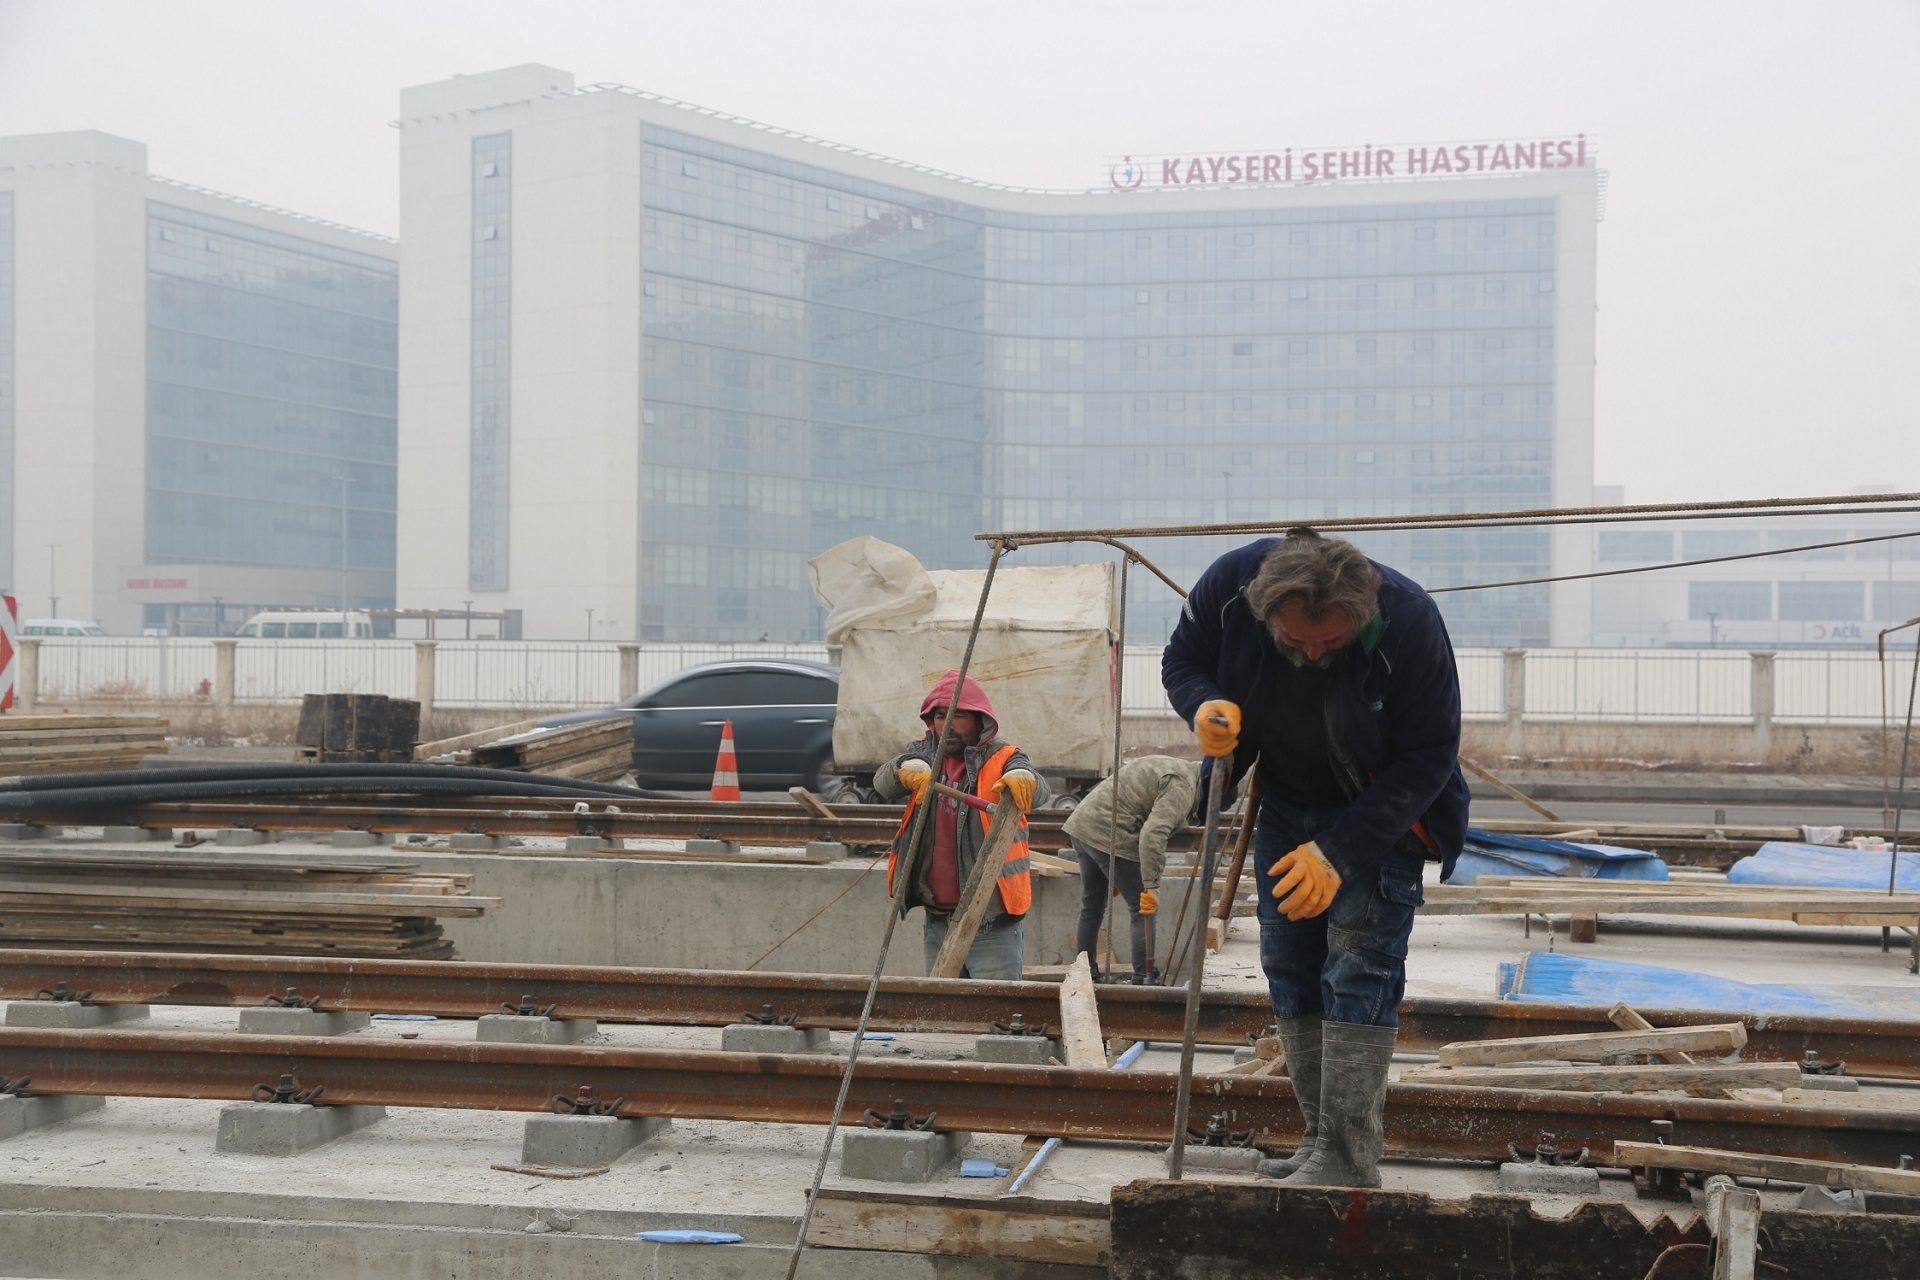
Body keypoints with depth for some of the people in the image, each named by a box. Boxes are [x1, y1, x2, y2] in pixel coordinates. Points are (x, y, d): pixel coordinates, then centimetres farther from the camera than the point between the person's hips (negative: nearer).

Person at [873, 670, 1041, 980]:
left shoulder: (1002, 760, -5)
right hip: (938, 919, 5)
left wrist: (1021, 779, -49)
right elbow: (883, 784, -8)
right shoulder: (923, 755, 8)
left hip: (992, 922, -5)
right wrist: (906, 769, -32)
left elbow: (1036, 791, -24)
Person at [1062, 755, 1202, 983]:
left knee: (1092, 905, 20)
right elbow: (1153, 834, -26)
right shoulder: (1182, 787, -13)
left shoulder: (1174, 769, 19)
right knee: (1143, 910, -3)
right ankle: (1144, 979, -3)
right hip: (1109, 835, -10)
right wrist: (1152, 886, -26)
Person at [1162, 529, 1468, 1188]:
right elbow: (1182, 661, -2)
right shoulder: (1229, 585, -23)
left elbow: (1428, 758, -24)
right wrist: (1204, 707, -28)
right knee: (1289, 972, 6)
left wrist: (1338, 852, -30)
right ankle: (1320, 1143, 15)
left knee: (1359, 970, -15)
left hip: (1382, 812, -5)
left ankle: (1348, 1159, -15)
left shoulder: (1409, 621, -32)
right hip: (1285, 805, 5)